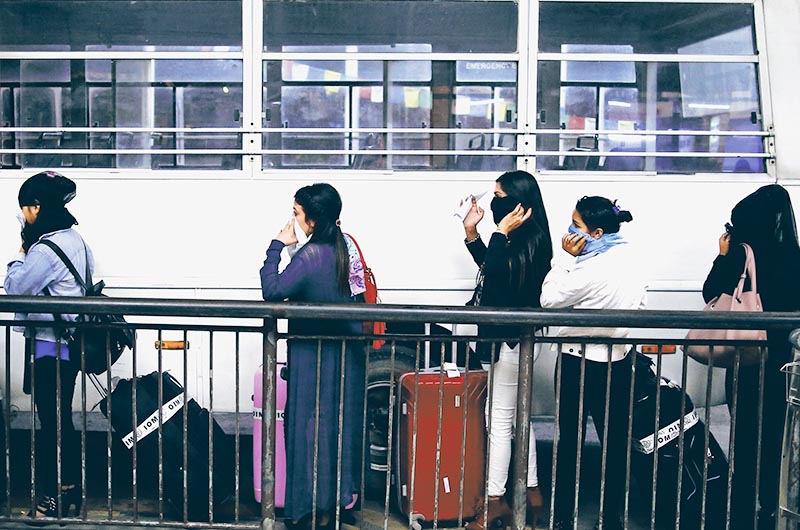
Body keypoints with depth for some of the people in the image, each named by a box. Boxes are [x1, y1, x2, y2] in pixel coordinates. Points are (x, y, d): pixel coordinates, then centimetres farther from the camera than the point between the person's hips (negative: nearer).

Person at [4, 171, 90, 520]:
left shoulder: (46, 249, -19)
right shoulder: (75, 239, 10)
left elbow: (15, 288, -10)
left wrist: (20, 256, 2)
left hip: (49, 346, -9)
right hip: (71, 340, 9)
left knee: (53, 422, 0)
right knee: (62, 419, 15)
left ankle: (56, 497, 10)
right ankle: (69, 491, 23)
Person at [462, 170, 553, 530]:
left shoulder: (529, 241, -18)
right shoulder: (521, 238, 10)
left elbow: (495, 274, -30)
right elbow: (491, 268, 23)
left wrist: (501, 232, -24)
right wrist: (471, 232, 16)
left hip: (510, 338, -10)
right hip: (509, 337, 10)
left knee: (499, 419, -2)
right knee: (517, 417, 16)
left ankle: (494, 501, 8)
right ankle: (532, 492, 26)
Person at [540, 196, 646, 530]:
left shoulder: (591, 268, -23)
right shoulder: (629, 255, 2)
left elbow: (549, 299, -13)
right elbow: (638, 305, 12)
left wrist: (567, 257, -11)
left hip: (579, 362, -7)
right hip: (617, 361, 7)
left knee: (570, 440, 7)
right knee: (614, 439, 11)